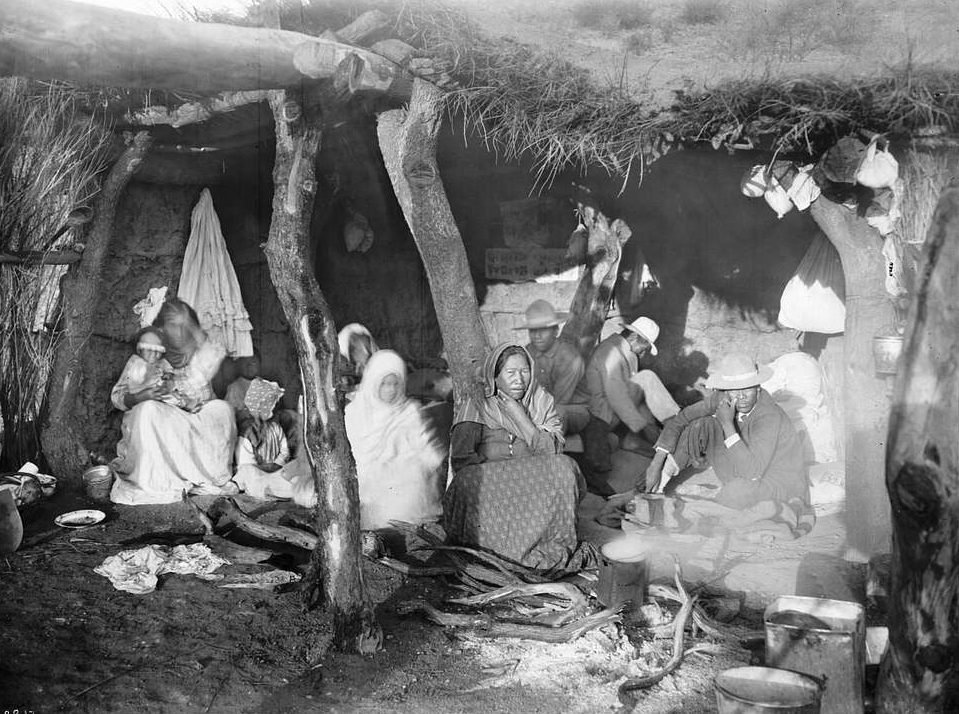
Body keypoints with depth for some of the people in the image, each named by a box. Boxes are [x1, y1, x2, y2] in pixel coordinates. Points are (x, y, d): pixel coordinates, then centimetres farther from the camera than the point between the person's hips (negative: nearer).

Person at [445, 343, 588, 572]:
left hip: (538, 493, 2)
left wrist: (520, 417, -7)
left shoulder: (542, 402, 14)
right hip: (488, 493, -1)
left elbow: (552, 451, -1)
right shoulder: (476, 407, 6)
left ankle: (555, 548, -21)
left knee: (564, 467, -26)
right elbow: (461, 460, -8)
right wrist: (521, 450, -11)